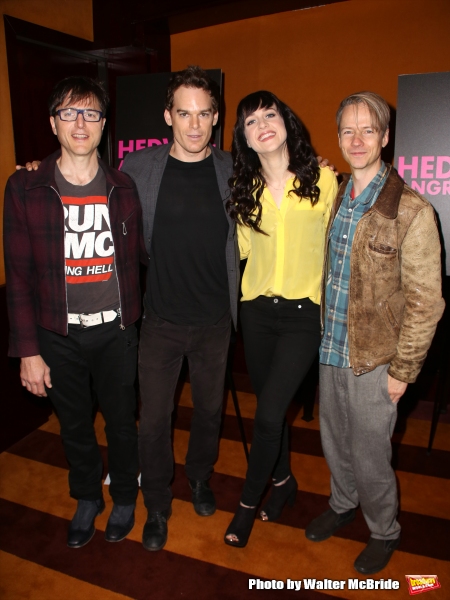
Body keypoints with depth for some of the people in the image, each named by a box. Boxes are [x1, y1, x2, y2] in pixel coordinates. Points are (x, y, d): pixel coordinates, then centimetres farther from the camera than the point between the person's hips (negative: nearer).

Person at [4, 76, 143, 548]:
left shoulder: (122, 188, 0)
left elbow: (135, 260, 5)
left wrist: (135, 321, 2)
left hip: (115, 332, 1)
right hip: (58, 336, 0)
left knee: (121, 421, 14)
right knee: (74, 425, 16)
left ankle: (124, 497, 40)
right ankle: (87, 499, 43)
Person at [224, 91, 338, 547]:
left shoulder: (322, 180, -5)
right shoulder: (245, 190, 4)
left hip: (303, 313, -3)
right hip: (257, 311, 4)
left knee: (268, 413, -7)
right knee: (270, 407, 15)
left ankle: (248, 502, 19)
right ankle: (283, 481, 42)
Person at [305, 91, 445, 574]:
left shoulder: (411, 211, -15)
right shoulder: (334, 198, 4)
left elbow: (426, 300, -13)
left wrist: (403, 369, -12)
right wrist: (322, 331, 9)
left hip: (373, 358, -5)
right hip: (331, 349, 5)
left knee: (369, 454, 10)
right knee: (333, 441, 21)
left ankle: (384, 532, 38)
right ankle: (342, 504, 49)